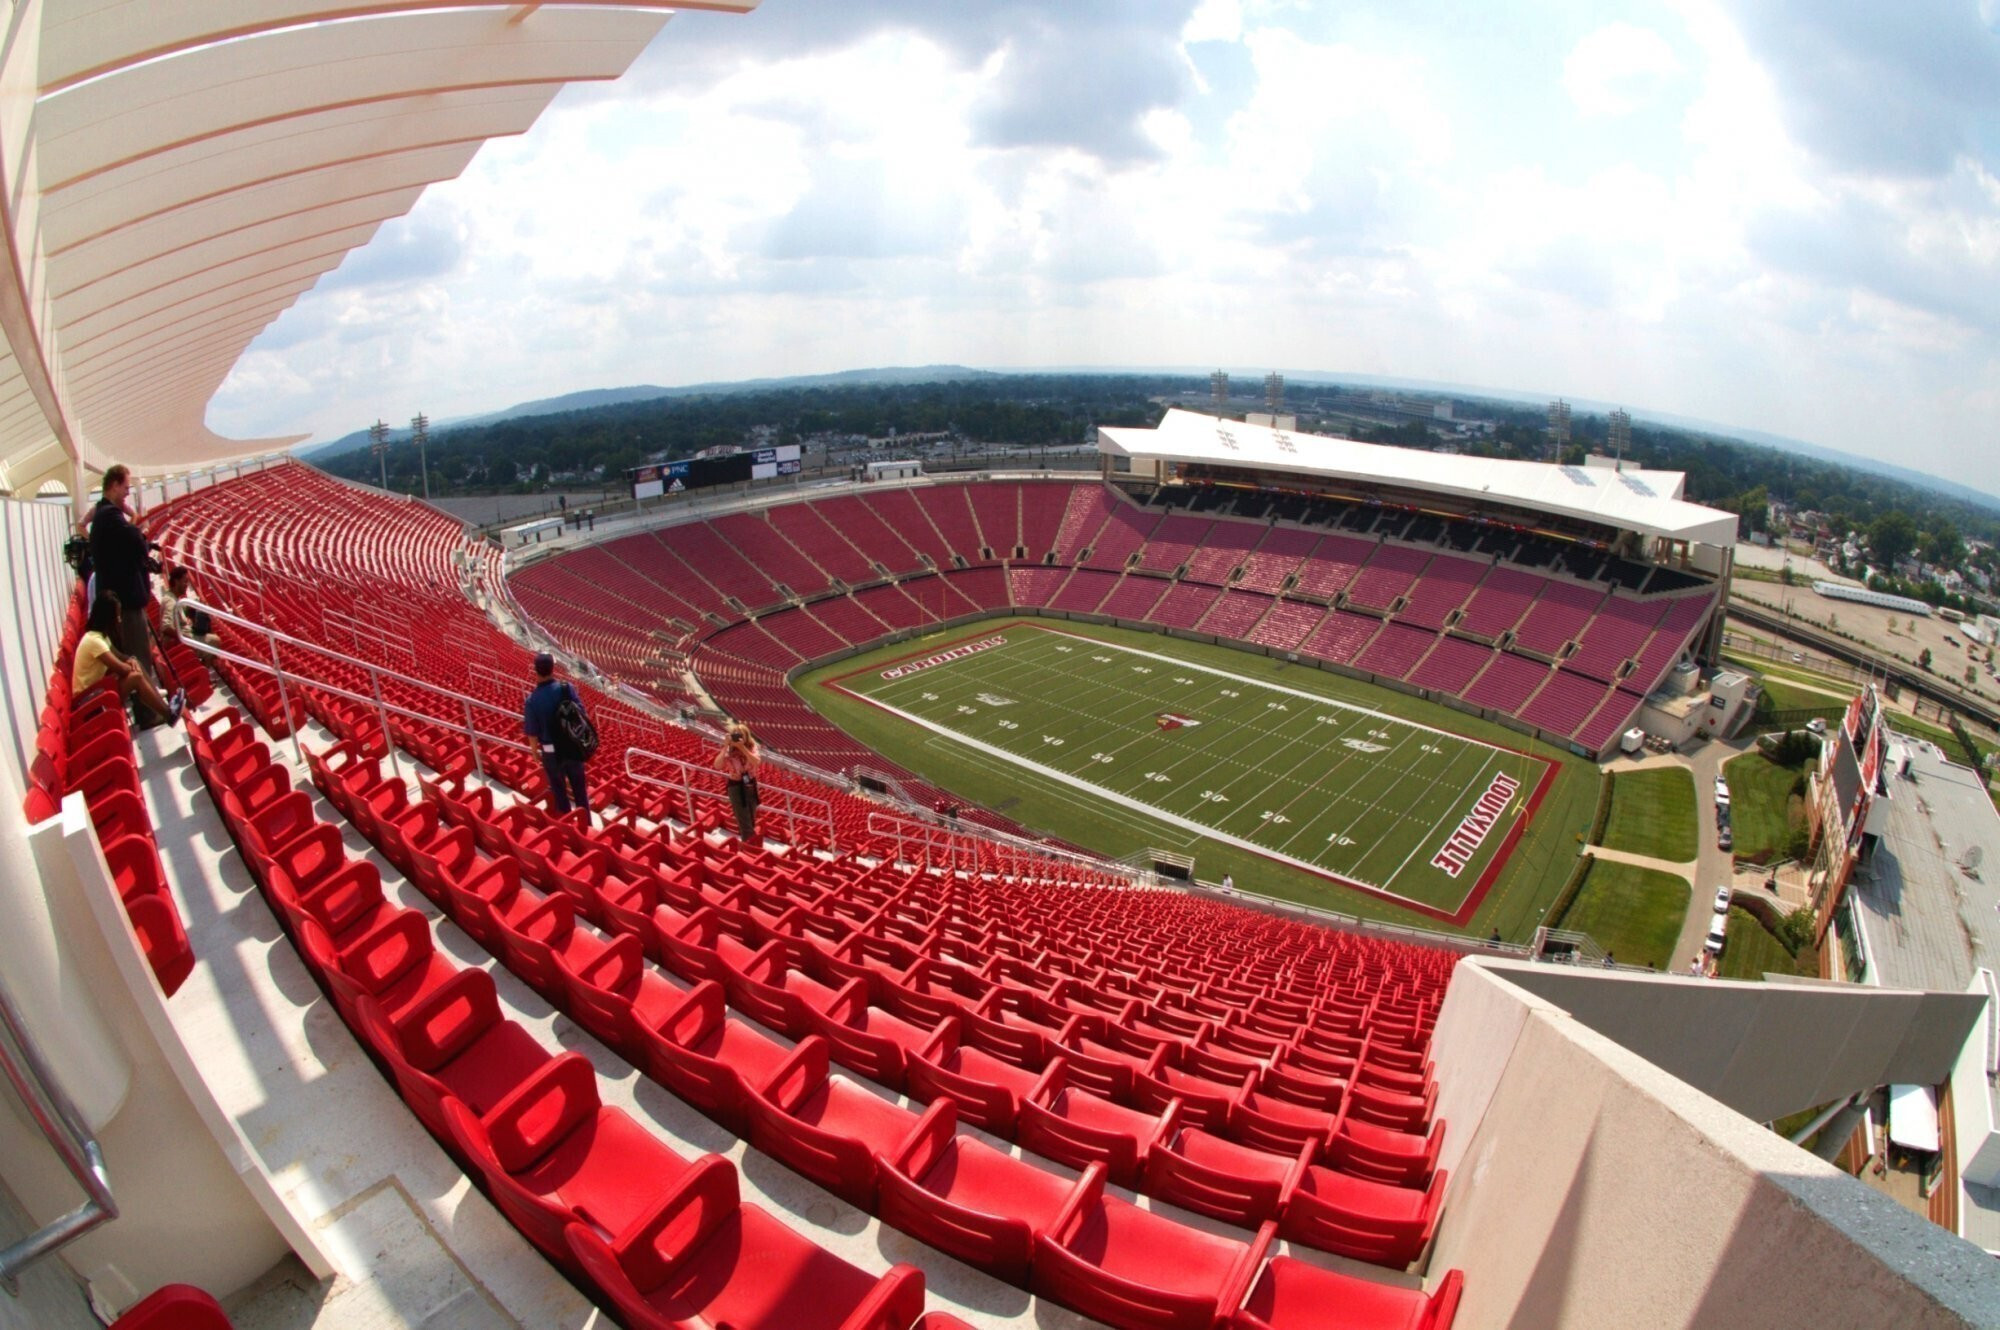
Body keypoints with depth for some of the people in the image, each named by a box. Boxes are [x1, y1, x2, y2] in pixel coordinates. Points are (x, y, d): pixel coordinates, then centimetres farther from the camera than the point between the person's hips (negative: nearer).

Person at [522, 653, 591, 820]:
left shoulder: (532, 700, -15)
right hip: (573, 748, 2)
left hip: (551, 752, -2)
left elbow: (532, 733, -10)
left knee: (559, 791, 16)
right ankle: (586, 824, 28)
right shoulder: (567, 688, -11)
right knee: (580, 789, 18)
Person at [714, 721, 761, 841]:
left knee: (751, 815, 14)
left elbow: (757, 762, -27)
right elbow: (717, 766, -25)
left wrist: (742, 747, -31)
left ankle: (750, 840, 31)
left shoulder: (751, 747, -6)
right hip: (736, 785, -2)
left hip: (750, 784, 2)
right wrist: (725, 747, -27)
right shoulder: (729, 750, -10)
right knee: (743, 817, -3)